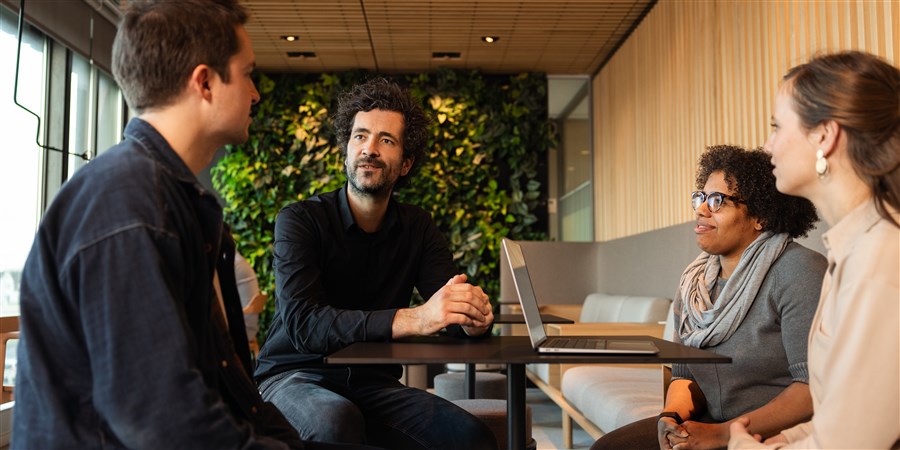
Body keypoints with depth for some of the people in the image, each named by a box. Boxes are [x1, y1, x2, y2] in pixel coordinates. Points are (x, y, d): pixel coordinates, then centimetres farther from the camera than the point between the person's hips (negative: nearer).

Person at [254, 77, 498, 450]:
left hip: (374, 384, 3)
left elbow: (449, 305, -5)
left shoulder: (417, 227, 5)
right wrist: (412, 319, -37)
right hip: (295, 377, -3)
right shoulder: (299, 220, -9)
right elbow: (302, 323, -24)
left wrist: (474, 317, -32)